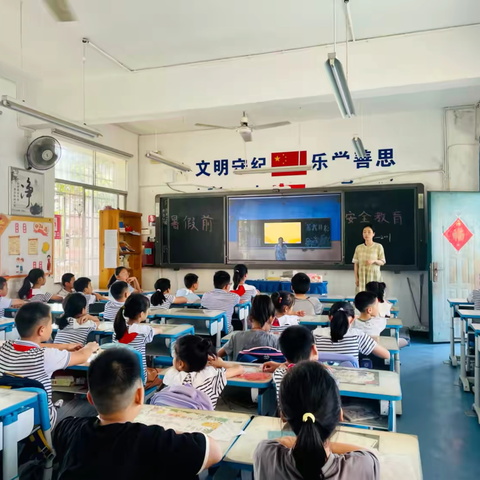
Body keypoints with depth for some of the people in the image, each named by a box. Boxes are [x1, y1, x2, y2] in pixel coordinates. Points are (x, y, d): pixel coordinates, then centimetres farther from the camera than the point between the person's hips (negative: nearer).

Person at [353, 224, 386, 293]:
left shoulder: (378, 246, -3)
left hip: (374, 276, -2)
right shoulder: (358, 247, 5)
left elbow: (382, 262, 0)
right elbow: (356, 263, 7)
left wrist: (374, 261, -20)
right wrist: (356, 277, 2)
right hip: (362, 276, 2)